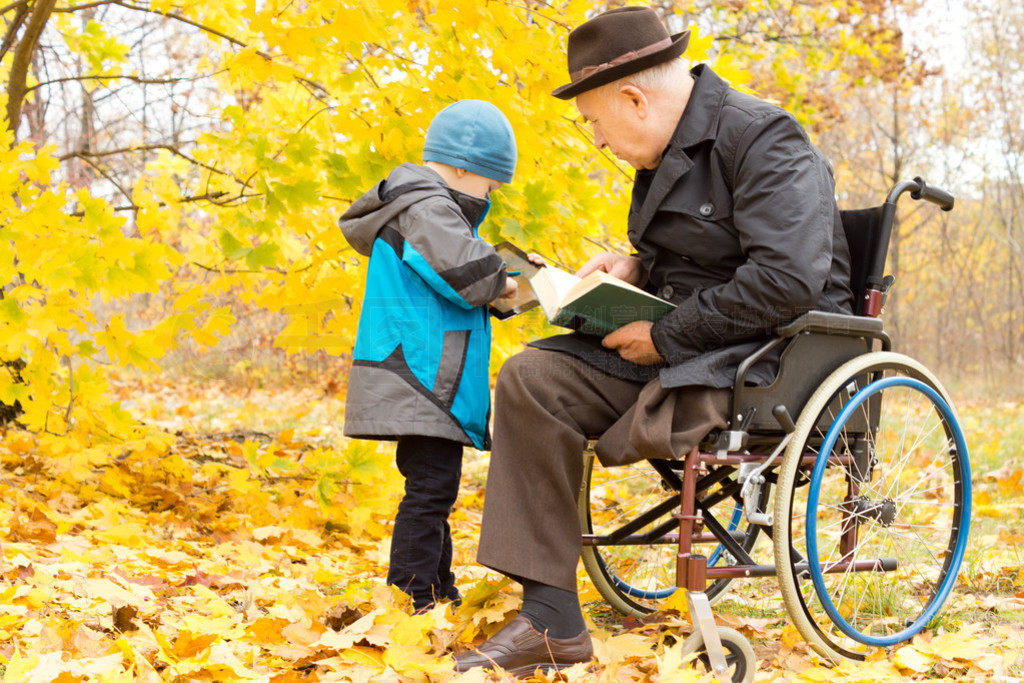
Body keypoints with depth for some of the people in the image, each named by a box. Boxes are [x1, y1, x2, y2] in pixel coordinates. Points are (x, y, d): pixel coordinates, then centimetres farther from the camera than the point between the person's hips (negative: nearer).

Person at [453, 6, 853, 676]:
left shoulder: (762, 139, -15)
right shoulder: (670, 149, 14)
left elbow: (788, 281, -26)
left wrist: (665, 337, -20)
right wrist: (635, 267, 7)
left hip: (774, 354, -9)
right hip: (684, 347, 9)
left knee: (652, 423, -37)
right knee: (531, 379, -9)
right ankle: (550, 621, -15)